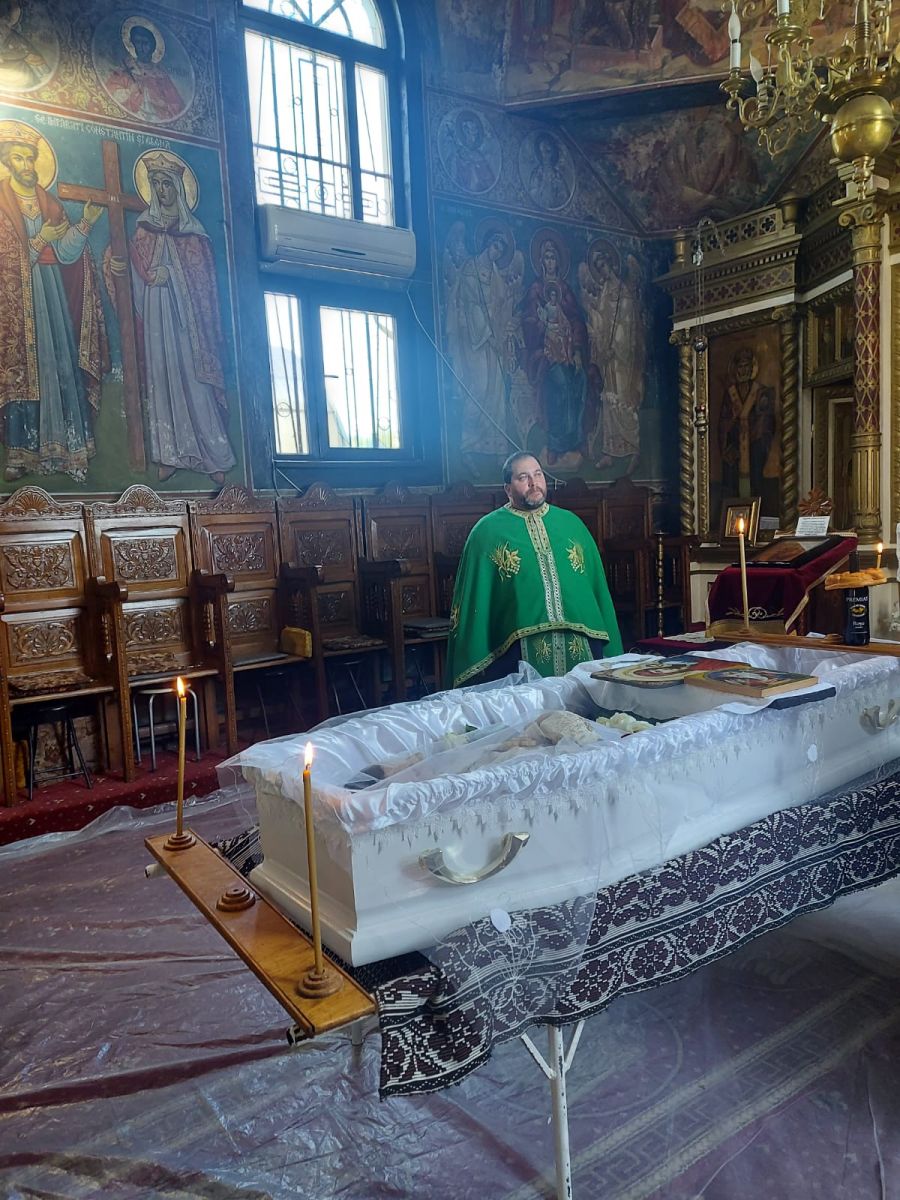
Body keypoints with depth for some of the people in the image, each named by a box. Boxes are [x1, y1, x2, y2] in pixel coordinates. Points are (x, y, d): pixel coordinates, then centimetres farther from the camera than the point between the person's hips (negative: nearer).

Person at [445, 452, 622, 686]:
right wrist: (476, 674, -4)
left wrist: (612, 656, 10)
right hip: (521, 654, -3)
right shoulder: (487, 531, 3)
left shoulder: (572, 523, 13)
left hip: (583, 649, 4)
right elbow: (474, 601, 1)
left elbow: (598, 588, 13)